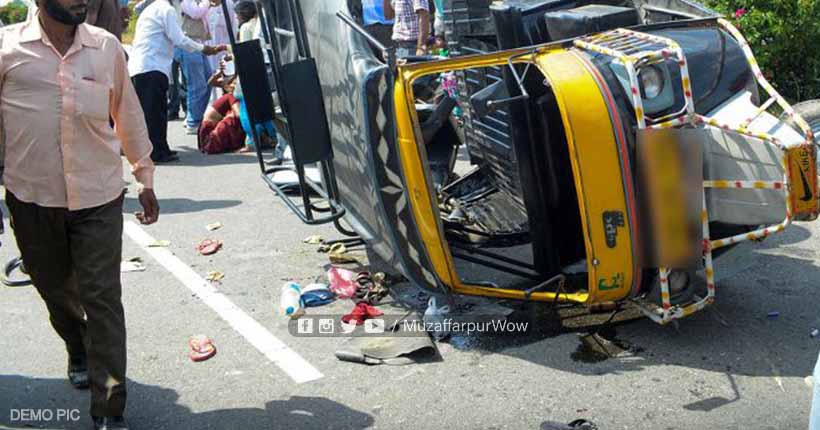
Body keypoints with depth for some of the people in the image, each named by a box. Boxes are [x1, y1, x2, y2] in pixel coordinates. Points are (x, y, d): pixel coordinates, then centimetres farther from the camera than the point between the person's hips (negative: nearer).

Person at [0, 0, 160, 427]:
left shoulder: (107, 46, 1)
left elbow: (128, 114, 10)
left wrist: (145, 180, 13)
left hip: (98, 197, 0)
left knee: (102, 299, -3)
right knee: (55, 290, 19)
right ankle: (79, 351, 49)